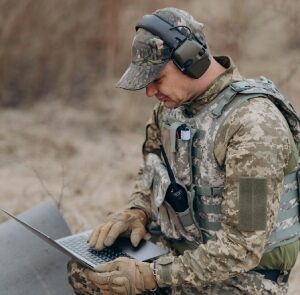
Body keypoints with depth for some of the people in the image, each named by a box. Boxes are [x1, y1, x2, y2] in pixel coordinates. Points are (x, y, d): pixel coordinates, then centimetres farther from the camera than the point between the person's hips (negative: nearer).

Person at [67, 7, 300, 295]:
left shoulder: (253, 125, -27)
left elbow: (242, 247, -28)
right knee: (81, 271, -2)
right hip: (180, 256, 8)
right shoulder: (173, 104, -2)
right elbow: (152, 170, 16)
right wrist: (137, 212, -6)